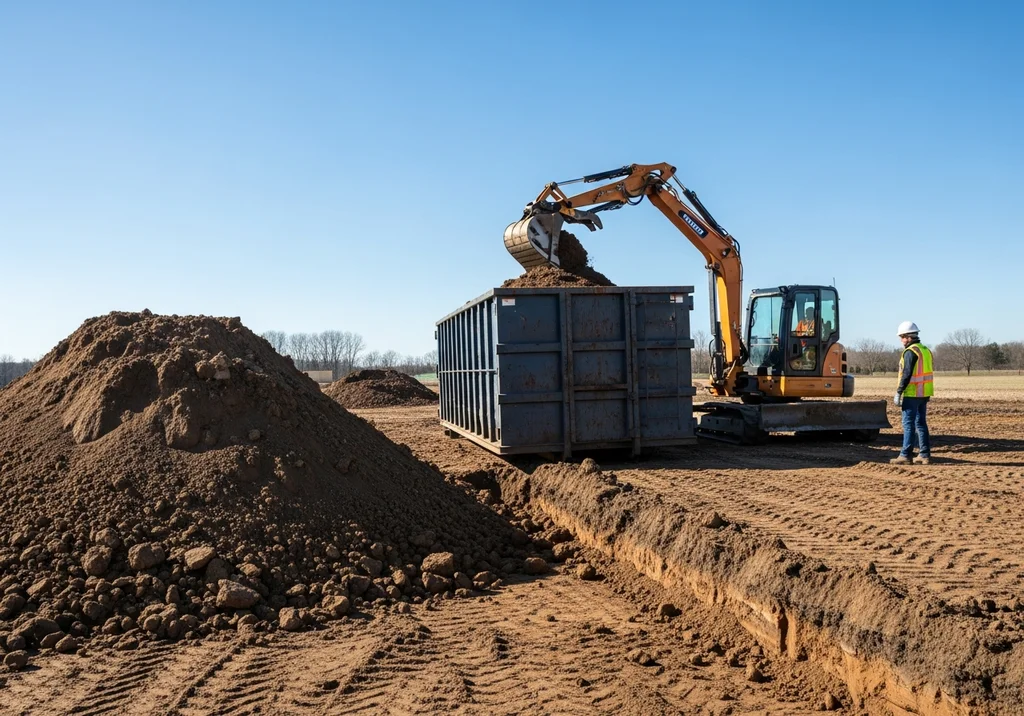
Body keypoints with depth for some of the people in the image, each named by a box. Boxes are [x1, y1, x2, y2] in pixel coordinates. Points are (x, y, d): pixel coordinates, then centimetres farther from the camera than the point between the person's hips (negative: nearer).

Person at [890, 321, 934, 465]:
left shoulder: (910, 351, -13)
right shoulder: (926, 350, 15)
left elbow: (906, 374, -19)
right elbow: (926, 373, 18)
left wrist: (898, 392, -16)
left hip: (912, 394, -9)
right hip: (924, 394, 9)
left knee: (909, 424, -6)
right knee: (921, 423, 12)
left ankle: (906, 455, -5)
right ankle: (925, 455, 13)